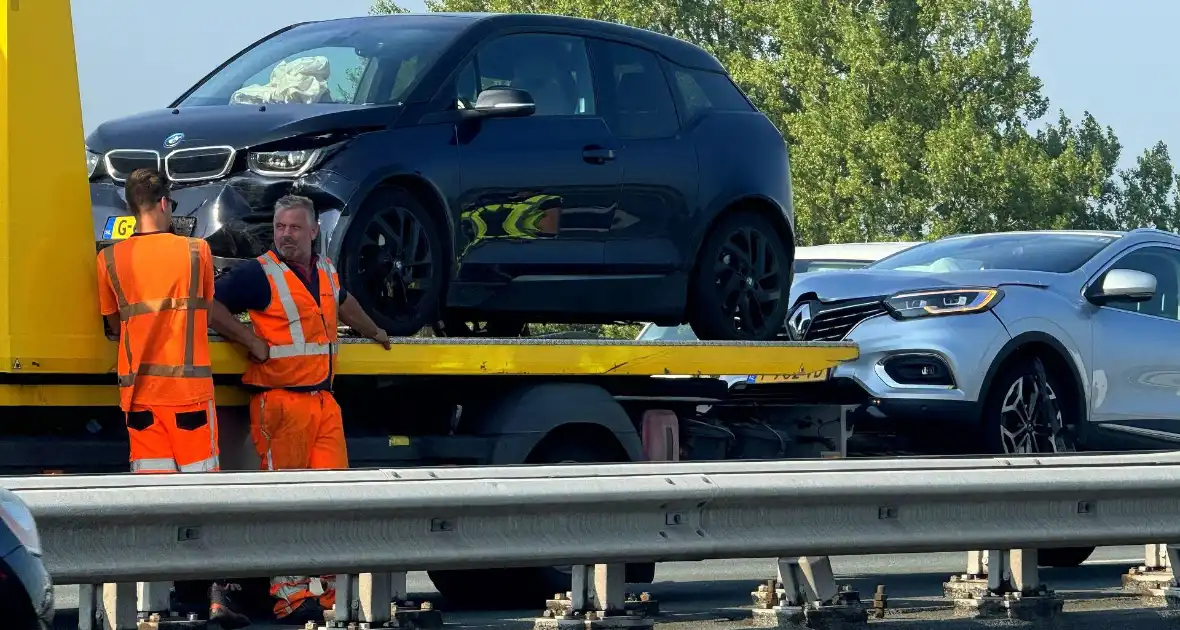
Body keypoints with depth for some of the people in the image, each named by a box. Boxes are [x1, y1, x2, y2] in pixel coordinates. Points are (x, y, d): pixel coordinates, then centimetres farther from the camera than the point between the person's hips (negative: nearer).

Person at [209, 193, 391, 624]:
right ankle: (291, 596, -5)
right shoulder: (258, 274, -7)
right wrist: (254, 343, -15)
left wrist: (373, 332, 53)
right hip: (280, 402, -7)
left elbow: (343, 302, 38)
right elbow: (212, 307, -15)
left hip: (323, 401, 7)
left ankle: (323, 588, 8)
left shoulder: (326, 272, 15)